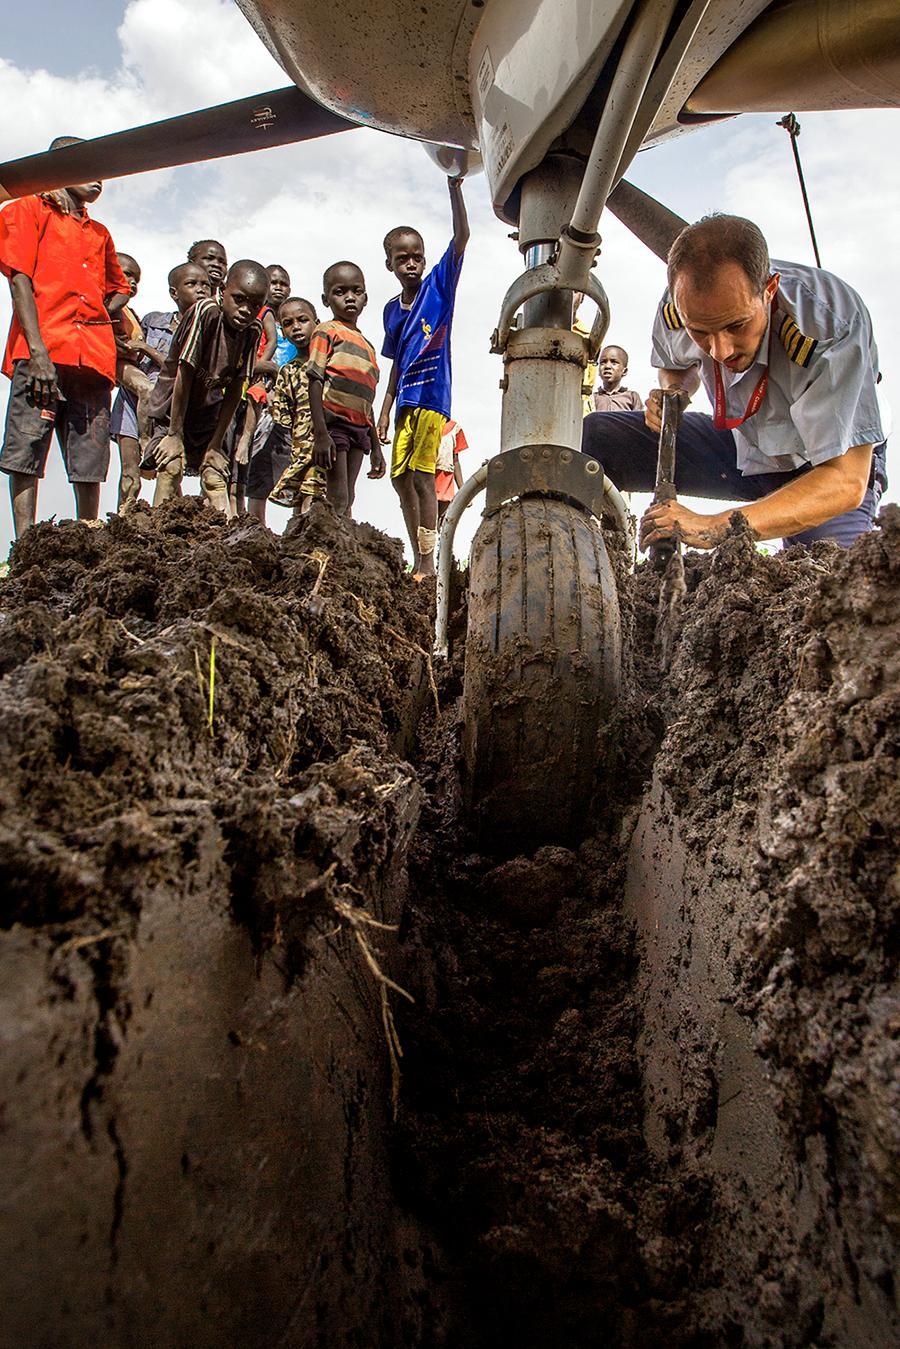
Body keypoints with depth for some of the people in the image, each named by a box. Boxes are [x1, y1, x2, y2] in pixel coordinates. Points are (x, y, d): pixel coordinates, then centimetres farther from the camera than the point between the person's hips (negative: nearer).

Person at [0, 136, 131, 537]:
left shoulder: (99, 233, 28)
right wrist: (37, 349, -15)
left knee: (90, 463, 0)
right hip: (42, 351, -5)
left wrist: (97, 316, 13)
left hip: (93, 354, 5)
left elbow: (120, 288, 37)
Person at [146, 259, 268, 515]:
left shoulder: (253, 330, -9)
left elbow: (235, 389, -7)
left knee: (215, 475, 0)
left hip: (208, 414, 4)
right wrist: (174, 435, -20)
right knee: (172, 466, -18)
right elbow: (184, 376, -23)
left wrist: (216, 444, -7)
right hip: (171, 409, -4)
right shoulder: (204, 312, -24)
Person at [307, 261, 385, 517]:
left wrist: (376, 447, 22)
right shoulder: (326, 331, 0)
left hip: (360, 428, 7)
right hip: (334, 422, -7)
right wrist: (320, 434, -19)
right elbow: (315, 382, -9)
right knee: (338, 500, -11)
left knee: (347, 500, 6)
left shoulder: (367, 346, 21)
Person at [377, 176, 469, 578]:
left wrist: (454, 189, -20)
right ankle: (418, 560, 16)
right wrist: (385, 409, 16)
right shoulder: (392, 309, 14)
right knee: (401, 477, 7)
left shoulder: (438, 285, 0)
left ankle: (428, 563, -11)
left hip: (431, 395, -7)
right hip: (406, 400, 7)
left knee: (421, 474, -14)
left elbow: (461, 237, -12)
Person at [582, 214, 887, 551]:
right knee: (594, 436, -11)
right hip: (742, 445, 5)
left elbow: (846, 481, -39)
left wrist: (716, 528, -50)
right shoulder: (678, 309, -18)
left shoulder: (834, 324, -35)